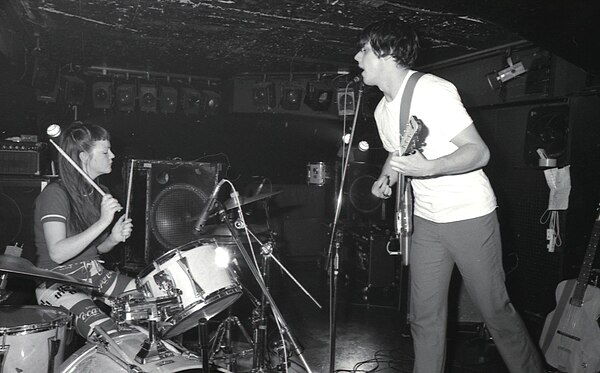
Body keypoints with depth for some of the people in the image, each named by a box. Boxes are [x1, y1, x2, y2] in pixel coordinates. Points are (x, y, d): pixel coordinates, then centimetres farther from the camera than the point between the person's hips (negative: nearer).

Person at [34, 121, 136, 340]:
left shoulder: (97, 193, 9)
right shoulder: (55, 194, -16)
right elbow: (58, 253, -26)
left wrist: (114, 238, -6)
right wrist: (102, 222, -31)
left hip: (93, 275, 8)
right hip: (58, 282, -7)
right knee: (107, 334, -31)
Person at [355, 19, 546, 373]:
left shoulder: (432, 91, -18)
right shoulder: (383, 109, 7)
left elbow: (479, 152, -20)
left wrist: (429, 167, -36)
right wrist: (385, 179, 0)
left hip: (469, 215, -7)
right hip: (425, 221, 7)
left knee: (495, 308, 5)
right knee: (425, 317, 8)